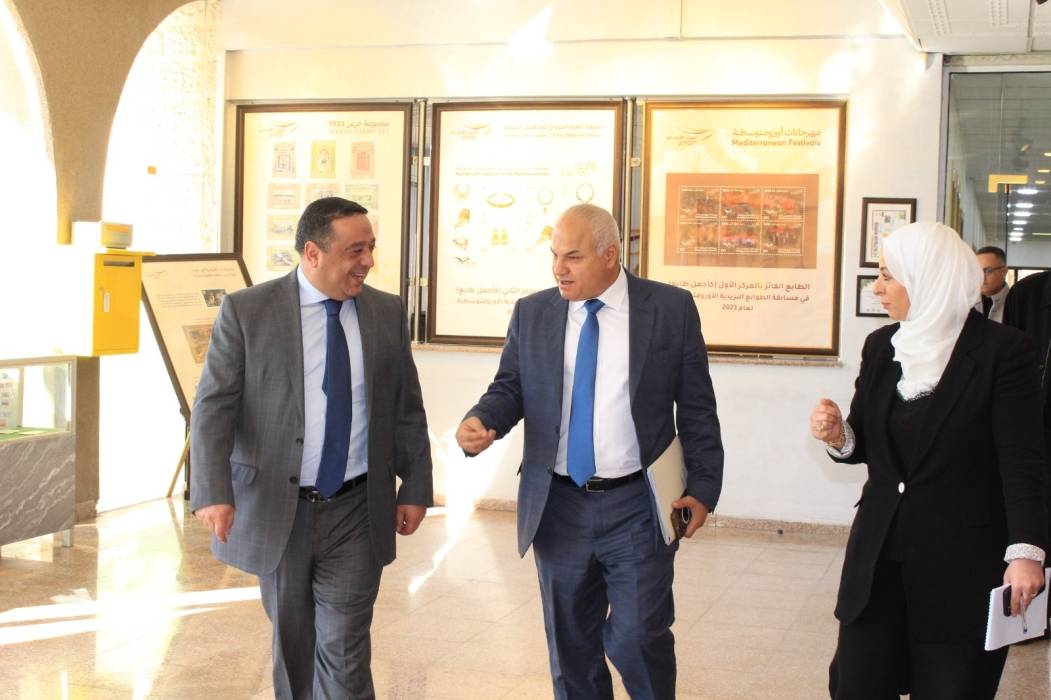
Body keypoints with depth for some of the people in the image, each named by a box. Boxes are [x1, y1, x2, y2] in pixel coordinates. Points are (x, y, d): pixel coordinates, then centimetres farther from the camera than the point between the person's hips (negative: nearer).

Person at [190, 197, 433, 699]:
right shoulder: (247, 311, -6)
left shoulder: (387, 312, 3)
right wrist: (213, 492, -21)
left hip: (356, 512, 1)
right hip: (275, 508, -1)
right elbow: (213, 408, -10)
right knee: (292, 644, 14)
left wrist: (415, 487, 7)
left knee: (345, 650, 0)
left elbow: (407, 410, 9)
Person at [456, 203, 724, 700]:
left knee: (638, 637, -4)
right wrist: (480, 420, -15)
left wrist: (703, 487, -3)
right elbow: (509, 390, 7)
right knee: (570, 642, 12)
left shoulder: (672, 309, -3)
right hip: (557, 506, 3)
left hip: (638, 508, -3)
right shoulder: (531, 314, 4)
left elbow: (697, 409, 0)